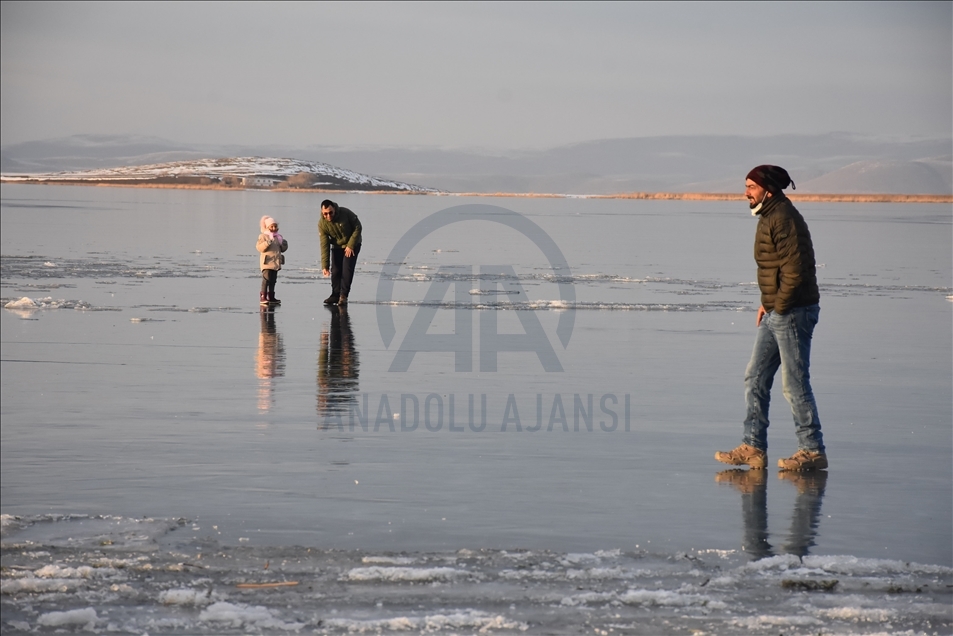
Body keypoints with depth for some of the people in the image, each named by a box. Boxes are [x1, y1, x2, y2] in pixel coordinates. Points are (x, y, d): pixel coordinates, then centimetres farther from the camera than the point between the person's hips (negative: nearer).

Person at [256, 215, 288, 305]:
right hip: (267, 262, -7)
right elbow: (259, 248, -15)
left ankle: (271, 297, 16)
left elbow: (283, 249, 18)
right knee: (266, 279, -14)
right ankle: (263, 297, -15)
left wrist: (283, 244, -2)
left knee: (273, 280, 10)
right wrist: (267, 243, -28)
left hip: (276, 262, 7)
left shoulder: (278, 237, 15)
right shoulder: (263, 236, -4)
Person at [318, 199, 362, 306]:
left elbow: (357, 227, -15)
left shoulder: (345, 213, -27)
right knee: (335, 270, -2)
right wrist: (325, 266, -25)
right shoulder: (322, 224, -21)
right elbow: (324, 245, -21)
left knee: (347, 269, -13)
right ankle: (335, 295, 10)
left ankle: (343, 296, -9)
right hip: (337, 246, 3)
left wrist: (350, 245, -18)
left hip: (352, 245, -3)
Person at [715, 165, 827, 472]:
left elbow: (795, 269, -23)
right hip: (775, 312, 11)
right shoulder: (768, 217, 15)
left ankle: (813, 451, 4)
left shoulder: (784, 218, -17)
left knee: (795, 383, -4)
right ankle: (753, 448, 13)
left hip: (793, 312, -10)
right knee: (755, 379, 10)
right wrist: (767, 303, 14)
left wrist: (778, 306, -16)